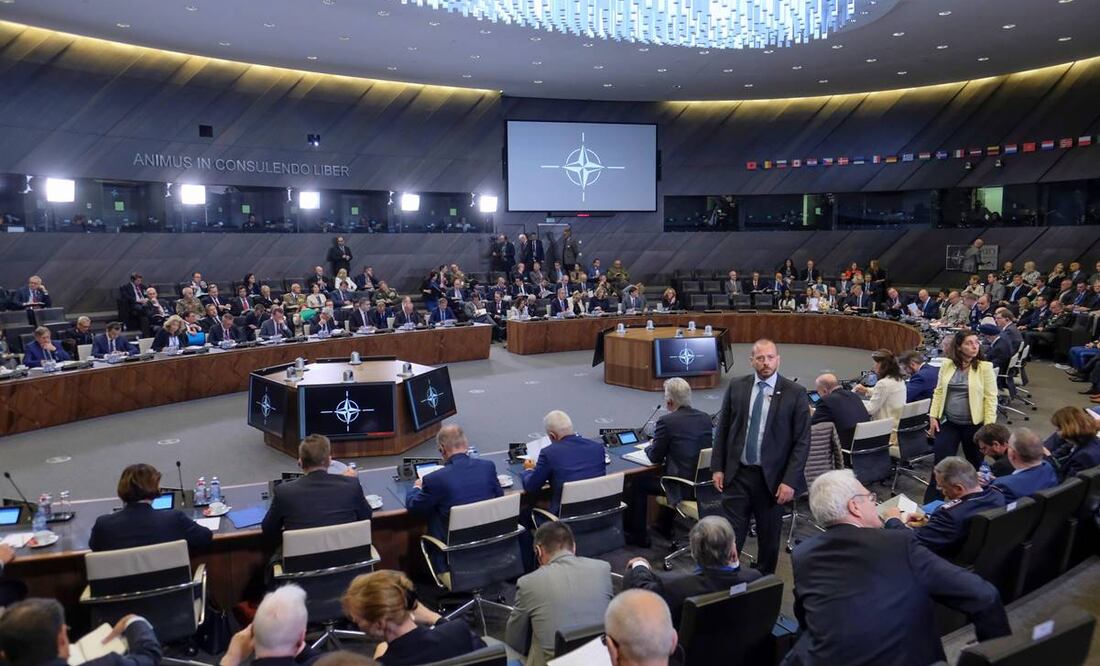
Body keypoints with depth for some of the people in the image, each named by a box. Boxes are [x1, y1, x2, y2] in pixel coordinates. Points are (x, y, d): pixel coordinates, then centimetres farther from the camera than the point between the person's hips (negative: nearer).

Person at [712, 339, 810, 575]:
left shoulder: (795, 393, -5)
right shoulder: (736, 387, 2)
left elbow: (802, 441, -6)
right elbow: (723, 429, 7)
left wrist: (790, 481, -12)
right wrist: (717, 468, 3)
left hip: (771, 478, -1)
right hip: (737, 474, 1)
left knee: (769, 539, 13)